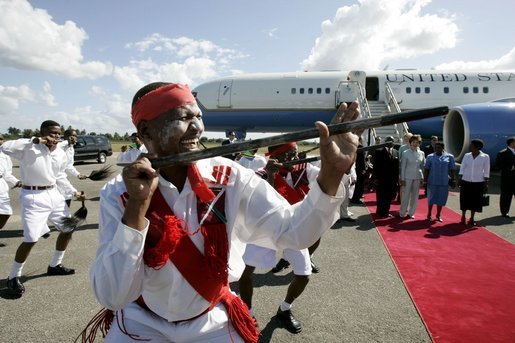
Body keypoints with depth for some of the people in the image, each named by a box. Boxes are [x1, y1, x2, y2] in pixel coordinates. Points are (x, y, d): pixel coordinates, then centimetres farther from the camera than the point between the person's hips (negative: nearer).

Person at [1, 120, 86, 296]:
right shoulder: (29, 148, -13)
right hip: (33, 197, -7)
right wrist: (33, 141, -29)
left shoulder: (61, 154, 5)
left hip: (54, 194, 7)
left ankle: (54, 265, 34)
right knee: (31, 239, -10)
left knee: (68, 229, 15)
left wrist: (74, 192, 6)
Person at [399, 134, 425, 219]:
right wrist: (402, 179, -6)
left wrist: (422, 178, 5)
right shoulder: (406, 153, -5)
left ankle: (411, 212, 20)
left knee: (415, 196, 8)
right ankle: (402, 212, 13)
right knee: (406, 195, 0)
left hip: (417, 177, 3)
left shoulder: (421, 153, 5)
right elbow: (403, 167, -4)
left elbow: (423, 166, 10)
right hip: (408, 177, -3)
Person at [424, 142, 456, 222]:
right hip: (432, 181, -1)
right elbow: (426, 169, 1)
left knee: (441, 199, 9)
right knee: (431, 198, 6)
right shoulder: (430, 157, 0)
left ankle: (438, 215, 25)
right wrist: (425, 180, -2)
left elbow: (452, 170, 3)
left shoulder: (449, 157, 0)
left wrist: (453, 180, 1)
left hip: (444, 182, 1)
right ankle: (429, 215, 21)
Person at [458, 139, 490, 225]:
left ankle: (471, 218, 18)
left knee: (475, 201, 5)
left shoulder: (485, 157, -4)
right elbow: (462, 168, 5)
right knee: (465, 200, 4)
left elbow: (486, 171, -1)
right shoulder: (467, 155, 2)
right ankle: (463, 217, 17)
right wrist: (459, 179, -1)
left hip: (478, 183, -1)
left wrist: (486, 183, -4)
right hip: (466, 181, 1)